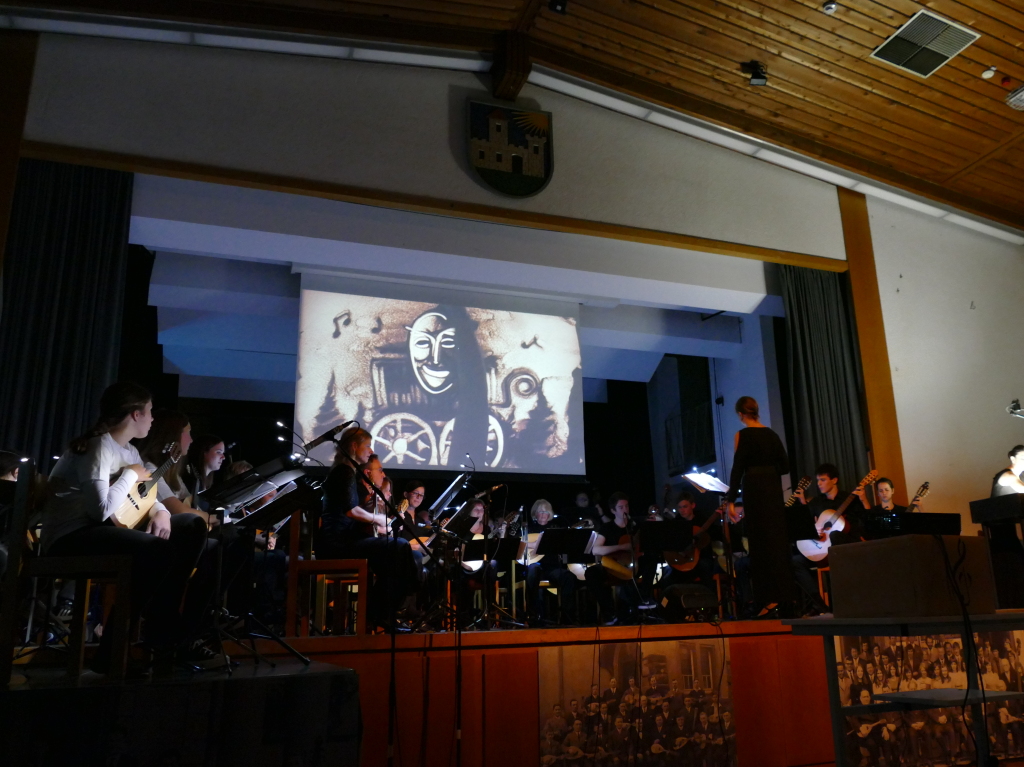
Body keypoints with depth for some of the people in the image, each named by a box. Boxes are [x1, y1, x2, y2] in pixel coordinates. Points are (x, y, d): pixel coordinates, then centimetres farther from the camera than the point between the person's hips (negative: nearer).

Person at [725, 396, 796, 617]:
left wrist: (731, 500, -9)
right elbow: (785, 466, 11)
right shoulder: (771, 434, 11)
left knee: (762, 542, -4)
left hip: (754, 490, -6)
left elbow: (738, 468, -10)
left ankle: (771, 599, -6)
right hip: (774, 489, 6)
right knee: (778, 539, 10)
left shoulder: (743, 435, -6)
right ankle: (786, 595, 13)